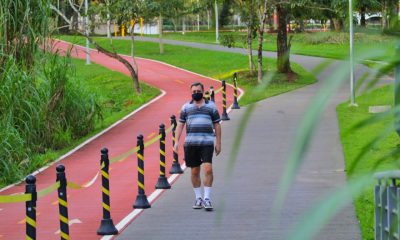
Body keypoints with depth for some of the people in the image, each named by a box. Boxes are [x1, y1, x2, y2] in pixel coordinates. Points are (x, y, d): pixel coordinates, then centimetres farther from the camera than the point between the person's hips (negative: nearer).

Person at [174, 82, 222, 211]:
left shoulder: (211, 106, 9)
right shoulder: (186, 107, 11)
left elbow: (217, 125, 11)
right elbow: (180, 124, 10)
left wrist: (218, 143, 6)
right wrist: (177, 141, 0)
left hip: (207, 143, -2)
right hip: (191, 143, 2)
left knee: (208, 169, -14)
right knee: (195, 171, 7)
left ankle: (207, 198, -7)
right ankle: (198, 198, 19)